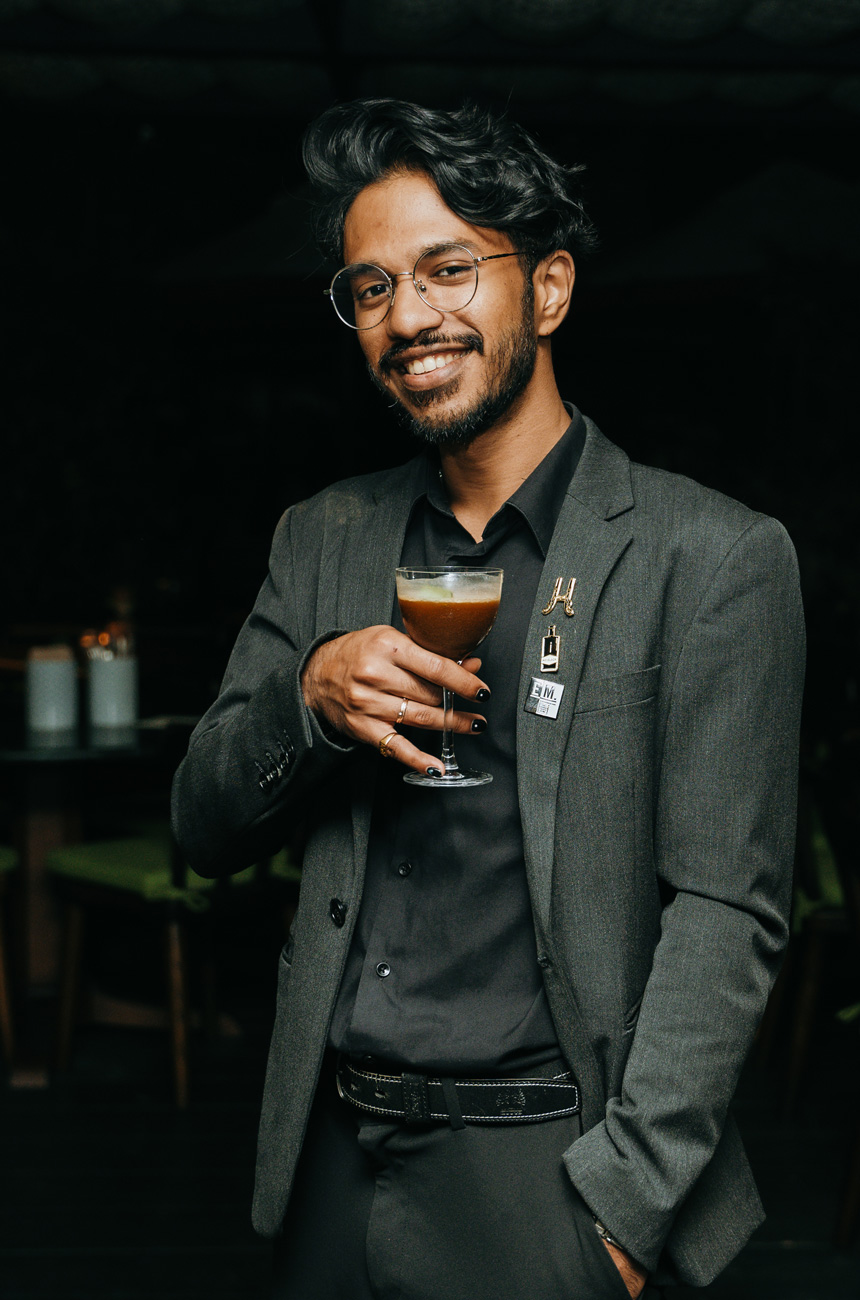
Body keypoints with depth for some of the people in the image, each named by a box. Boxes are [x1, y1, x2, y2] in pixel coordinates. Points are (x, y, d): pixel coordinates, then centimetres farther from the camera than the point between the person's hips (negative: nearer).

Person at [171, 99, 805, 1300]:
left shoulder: (712, 557, -7)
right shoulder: (324, 540, 8)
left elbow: (726, 915, -10)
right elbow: (206, 831, 9)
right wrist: (309, 695, -11)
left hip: (543, 1179, -4)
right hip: (330, 1166, 5)